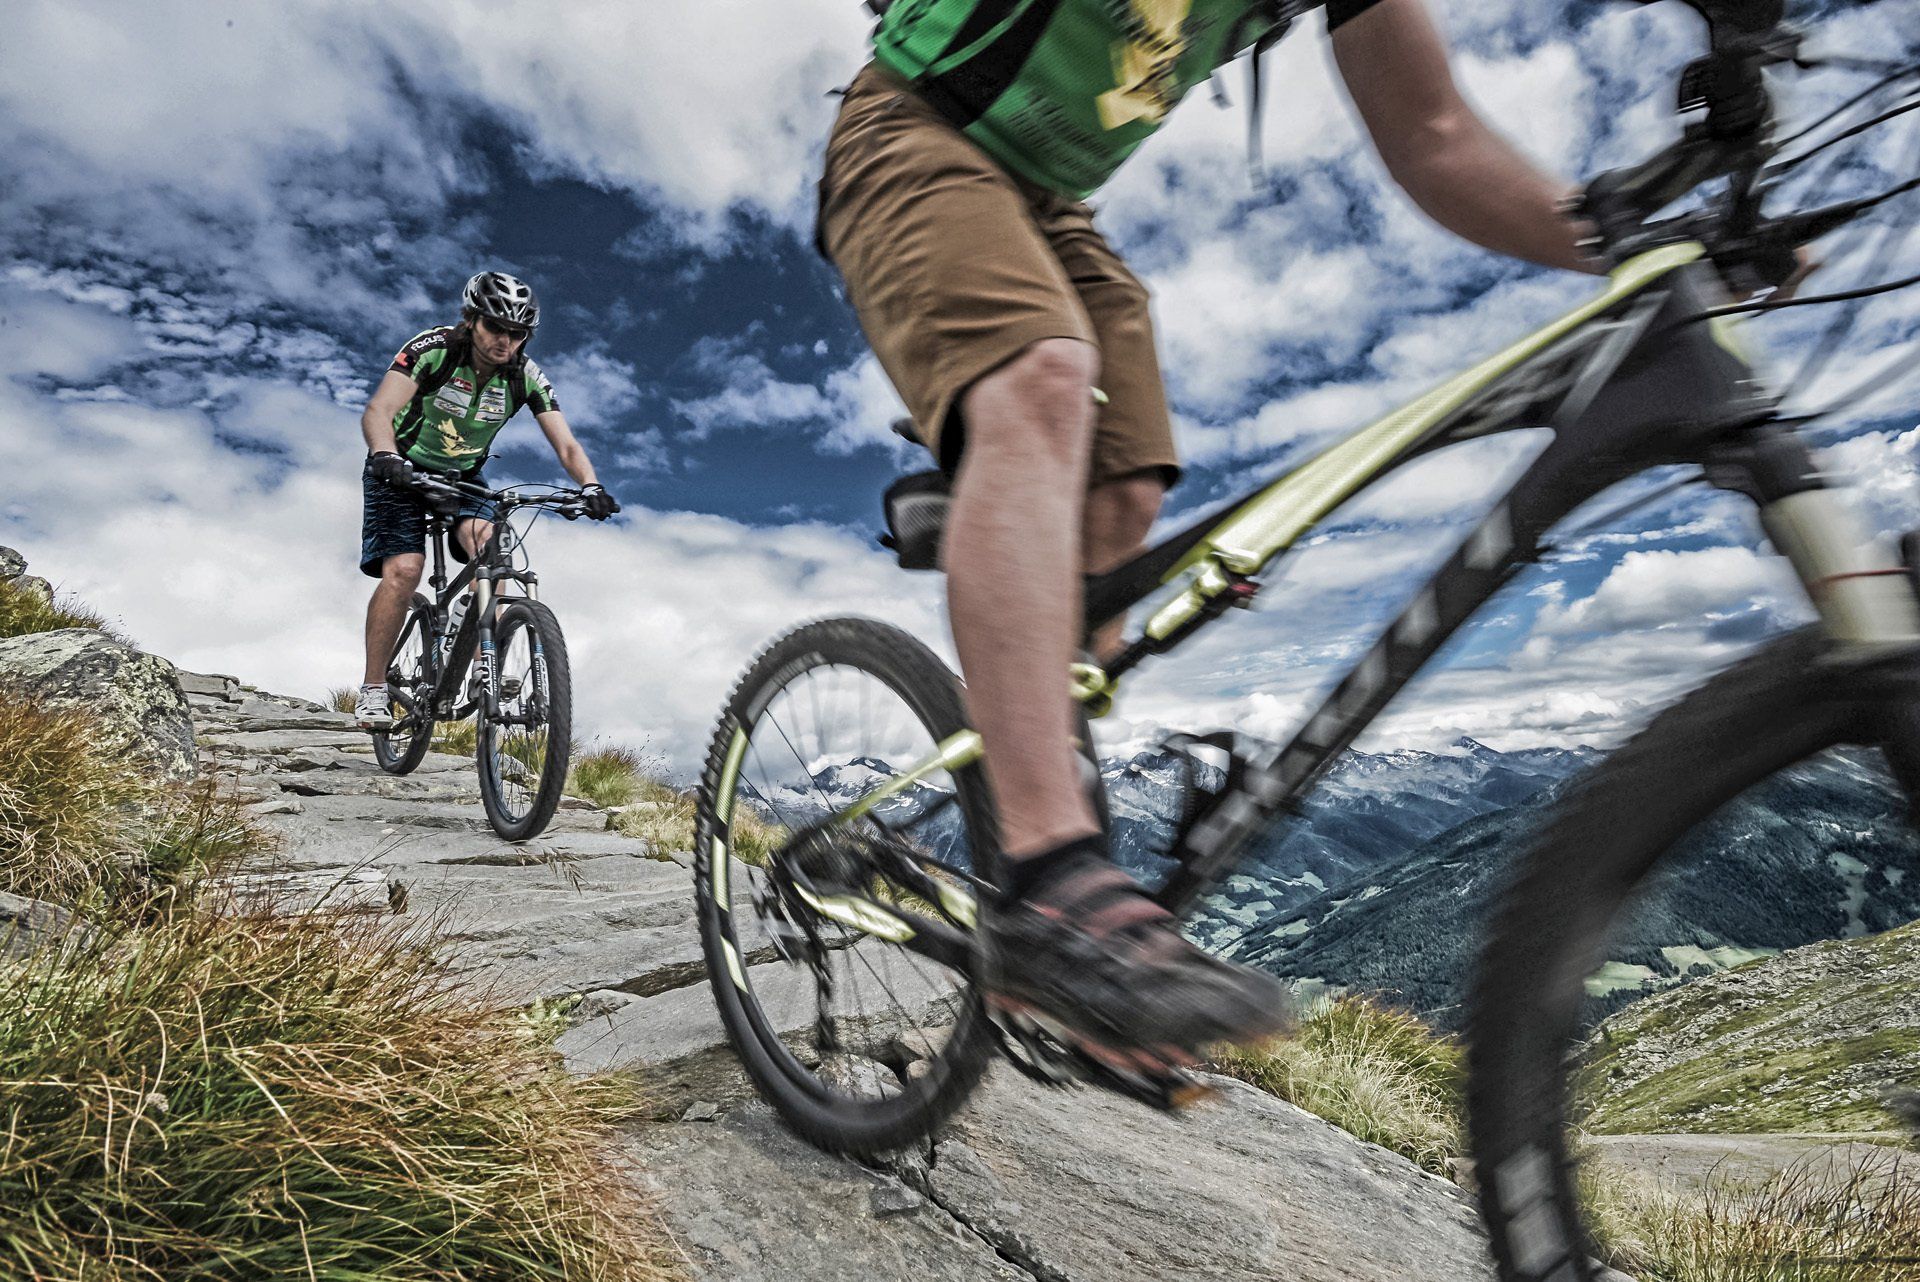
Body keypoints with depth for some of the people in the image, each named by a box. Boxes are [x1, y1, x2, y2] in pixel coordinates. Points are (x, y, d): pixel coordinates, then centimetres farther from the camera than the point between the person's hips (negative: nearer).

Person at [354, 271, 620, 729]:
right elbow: (377, 411, -34)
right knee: (404, 568, -21)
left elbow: (566, 444, -21)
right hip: (402, 471, -3)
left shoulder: (526, 376, -15)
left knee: (490, 552, -25)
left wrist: (591, 486, -41)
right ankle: (373, 689, -8)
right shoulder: (432, 348, -23)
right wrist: (385, 455, -55)